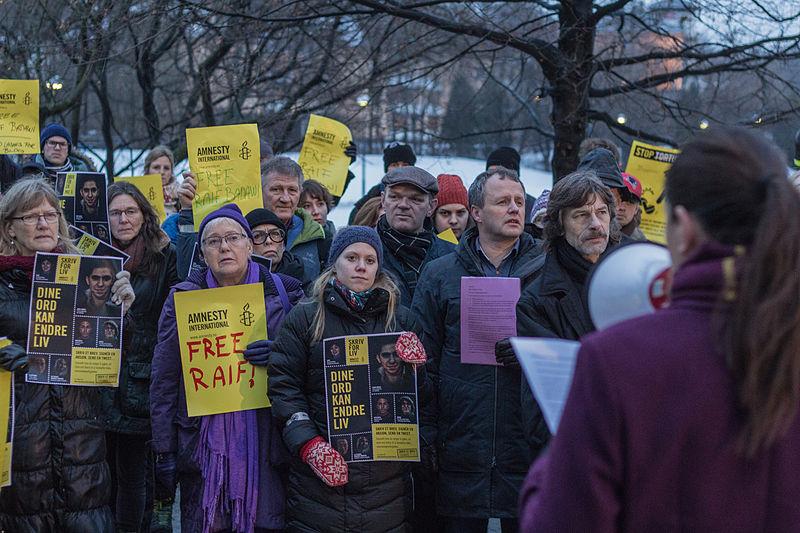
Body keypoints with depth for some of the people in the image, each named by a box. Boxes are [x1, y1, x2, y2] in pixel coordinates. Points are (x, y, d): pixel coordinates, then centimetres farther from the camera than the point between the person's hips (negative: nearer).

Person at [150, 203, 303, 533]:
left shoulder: (284, 293, 6)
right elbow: (164, 380, 5)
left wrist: (279, 357, -11)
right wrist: (164, 451, 1)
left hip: (266, 442, 0)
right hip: (204, 442, 0)